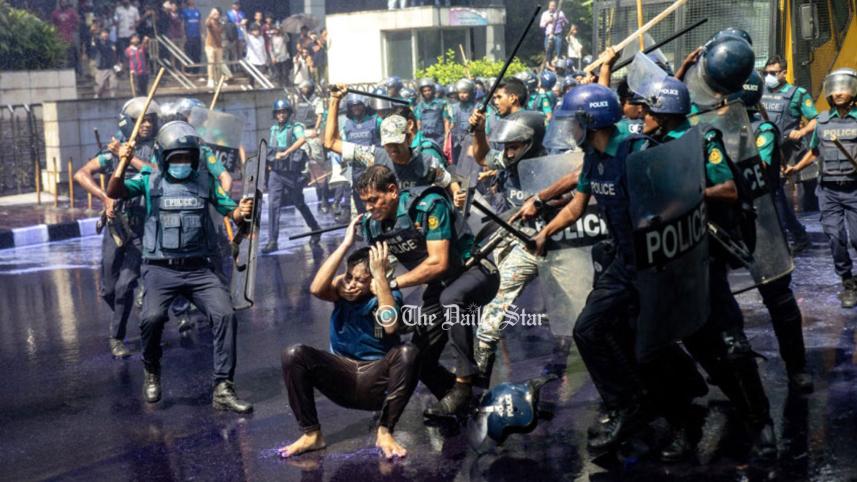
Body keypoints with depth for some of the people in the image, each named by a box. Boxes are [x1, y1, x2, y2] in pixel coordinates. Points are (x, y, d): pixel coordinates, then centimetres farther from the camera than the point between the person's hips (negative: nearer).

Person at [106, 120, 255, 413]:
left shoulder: (205, 181, 8)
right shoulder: (149, 180, 4)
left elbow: (232, 214, 6)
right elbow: (114, 193, -9)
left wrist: (241, 211, -17)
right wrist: (123, 161, -23)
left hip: (198, 268, 2)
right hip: (161, 269, -2)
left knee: (225, 314, -17)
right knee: (152, 318, -25)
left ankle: (223, 390, -10)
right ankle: (151, 373, 6)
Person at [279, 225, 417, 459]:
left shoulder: (389, 295, -9)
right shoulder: (342, 288, -2)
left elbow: (390, 326, -31)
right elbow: (316, 289, -26)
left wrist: (380, 274, -31)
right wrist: (346, 244, -27)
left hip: (377, 383, -2)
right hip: (342, 378, 2)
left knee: (408, 353, -31)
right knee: (294, 354, -20)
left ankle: (384, 432, -19)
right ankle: (312, 433, -11)